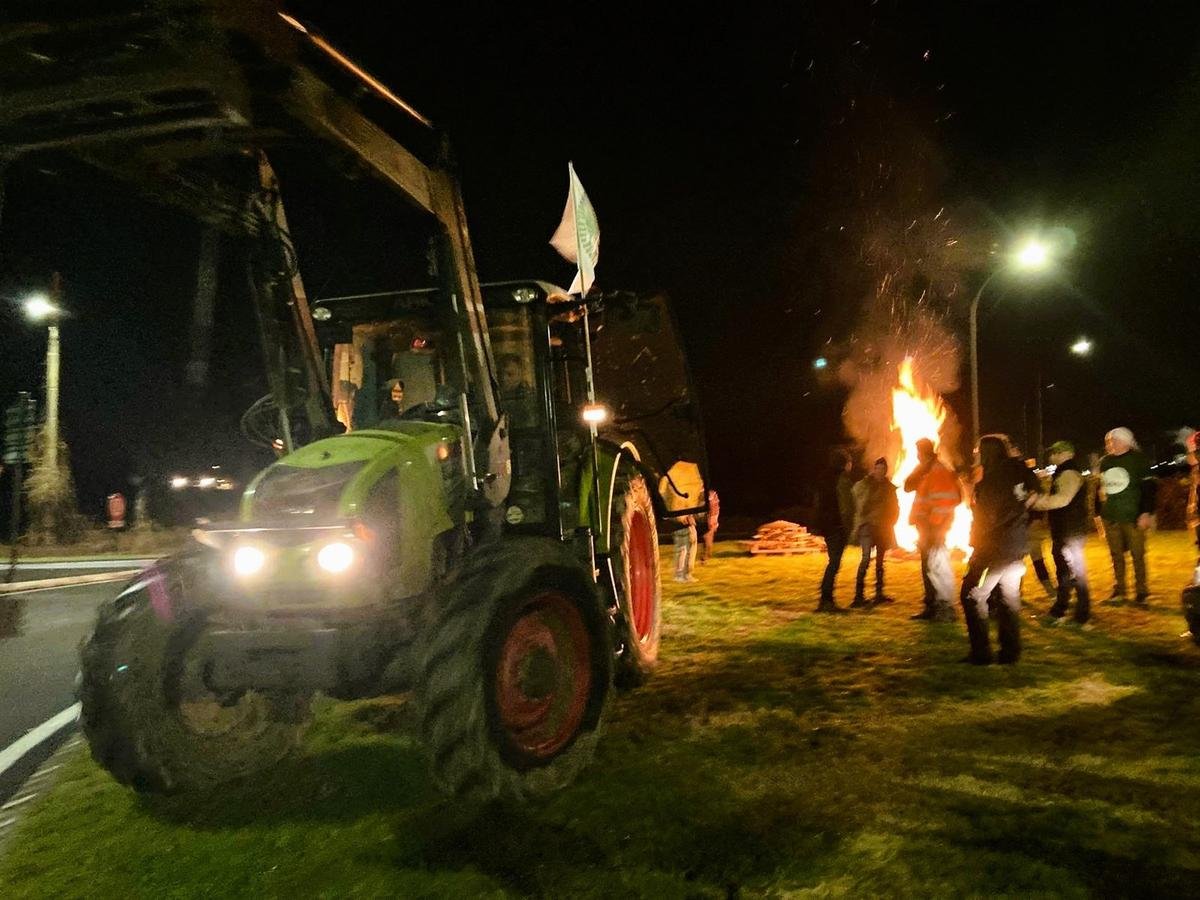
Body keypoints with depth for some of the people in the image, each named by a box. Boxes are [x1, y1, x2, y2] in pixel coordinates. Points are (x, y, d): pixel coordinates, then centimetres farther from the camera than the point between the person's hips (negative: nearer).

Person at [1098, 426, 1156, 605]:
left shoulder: (1138, 459, -7)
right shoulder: (1104, 462, 8)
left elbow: (1148, 488, -10)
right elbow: (1099, 489, 15)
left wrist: (1146, 513, -16)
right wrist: (1098, 514, 13)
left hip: (1133, 517, -5)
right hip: (1110, 517, 5)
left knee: (1137, 555, 2)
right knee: (1116, 555, 11)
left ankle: (1141, 591, 13)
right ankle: (1118, 590, 21)